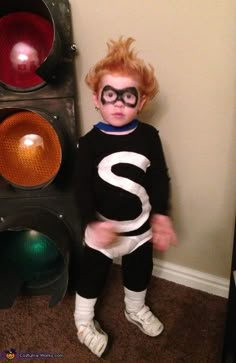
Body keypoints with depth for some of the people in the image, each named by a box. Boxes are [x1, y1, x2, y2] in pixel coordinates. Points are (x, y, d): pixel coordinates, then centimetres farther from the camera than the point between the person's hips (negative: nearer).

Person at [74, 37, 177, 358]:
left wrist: (161, 216, -4)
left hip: (141, 225, 3)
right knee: (92, 274, 17)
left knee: (139, 272, 25)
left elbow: (160, 179, -4)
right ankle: (84, 319, 46)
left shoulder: (149, 136, -10)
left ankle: (136, 309, 56)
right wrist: (93, 221, -26)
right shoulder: (90, 142, -17)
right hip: (103, 227, -2)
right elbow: (84, 188, -16)